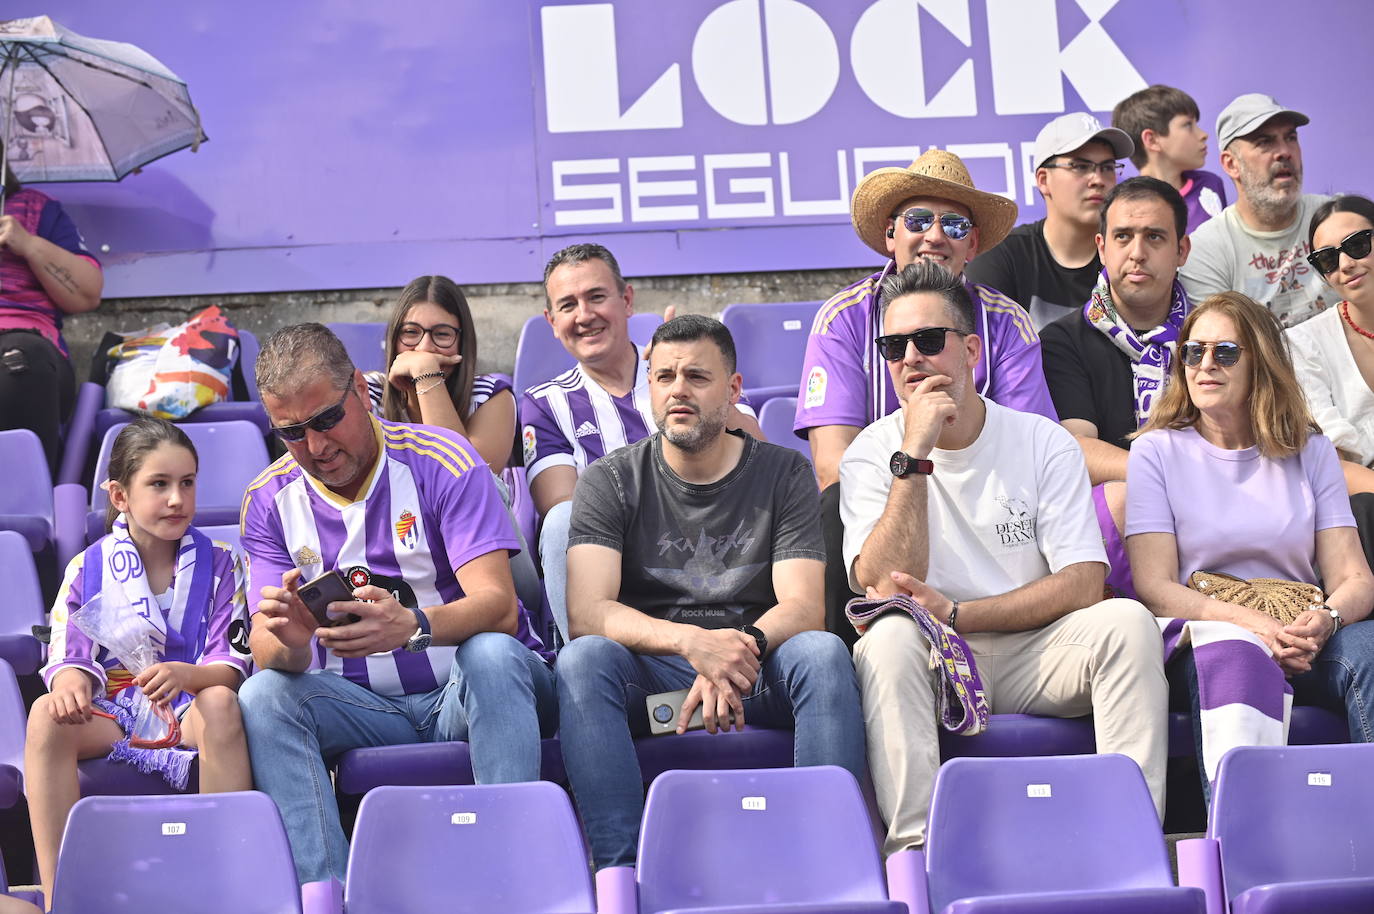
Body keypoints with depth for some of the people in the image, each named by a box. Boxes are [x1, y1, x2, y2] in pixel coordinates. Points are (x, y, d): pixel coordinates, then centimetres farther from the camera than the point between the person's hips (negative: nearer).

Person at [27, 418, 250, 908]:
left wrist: (186, 675, -27)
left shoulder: (217, 563, 4)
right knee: (46, 716, -31)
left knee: (220, 703, -37)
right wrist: (70, 682, -25)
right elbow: (69, 653, 1)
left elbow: (233, 660, -4)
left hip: (190, 704, -1)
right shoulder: (88, 568, 8)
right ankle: (58, 895, -31)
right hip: (111, 709, 1)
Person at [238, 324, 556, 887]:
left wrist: (411, 626, -42)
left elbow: (498, 607, -20)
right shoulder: (269, 501, 2)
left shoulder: (441, 460, -10)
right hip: (364, 707, 3)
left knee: (492, 654, -35)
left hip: (466, 693, -3)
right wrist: (289, 642, -32)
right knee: (262, 697, -25)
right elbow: (268, 650, -5)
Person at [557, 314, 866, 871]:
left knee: (823, 652, -30)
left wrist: (743, 648, -29)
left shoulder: (783, 473, 6)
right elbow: (586, 613, -11)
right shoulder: (611, 481, 3)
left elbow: (803, 608, -6)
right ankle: (621, 872, -36)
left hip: (756, 677, 0)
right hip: (648, 678, 0)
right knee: (583, 659, -31)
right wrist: (693, 642, -29)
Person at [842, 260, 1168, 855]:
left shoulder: (1044, 443, 2)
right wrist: (914, 455, -19)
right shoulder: (871, 454, 0)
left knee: (1128, 621, -26)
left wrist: (957, 613, -16)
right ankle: (916, 845, -36)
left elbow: (1085, 584, -7)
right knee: (888, 637, -33)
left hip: (1037, 652, 1)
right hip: (934, 660, -1)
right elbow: (886, 592, -15)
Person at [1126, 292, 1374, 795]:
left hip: (1300, 636, 3)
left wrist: (1326, 618, -17)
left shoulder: (1309, 450, 17)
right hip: (1205, 633, -3)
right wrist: (1255, 625, -18)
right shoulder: (1158, 451, 9)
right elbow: (1155, 588, -2)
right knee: (1235, 655, -39)